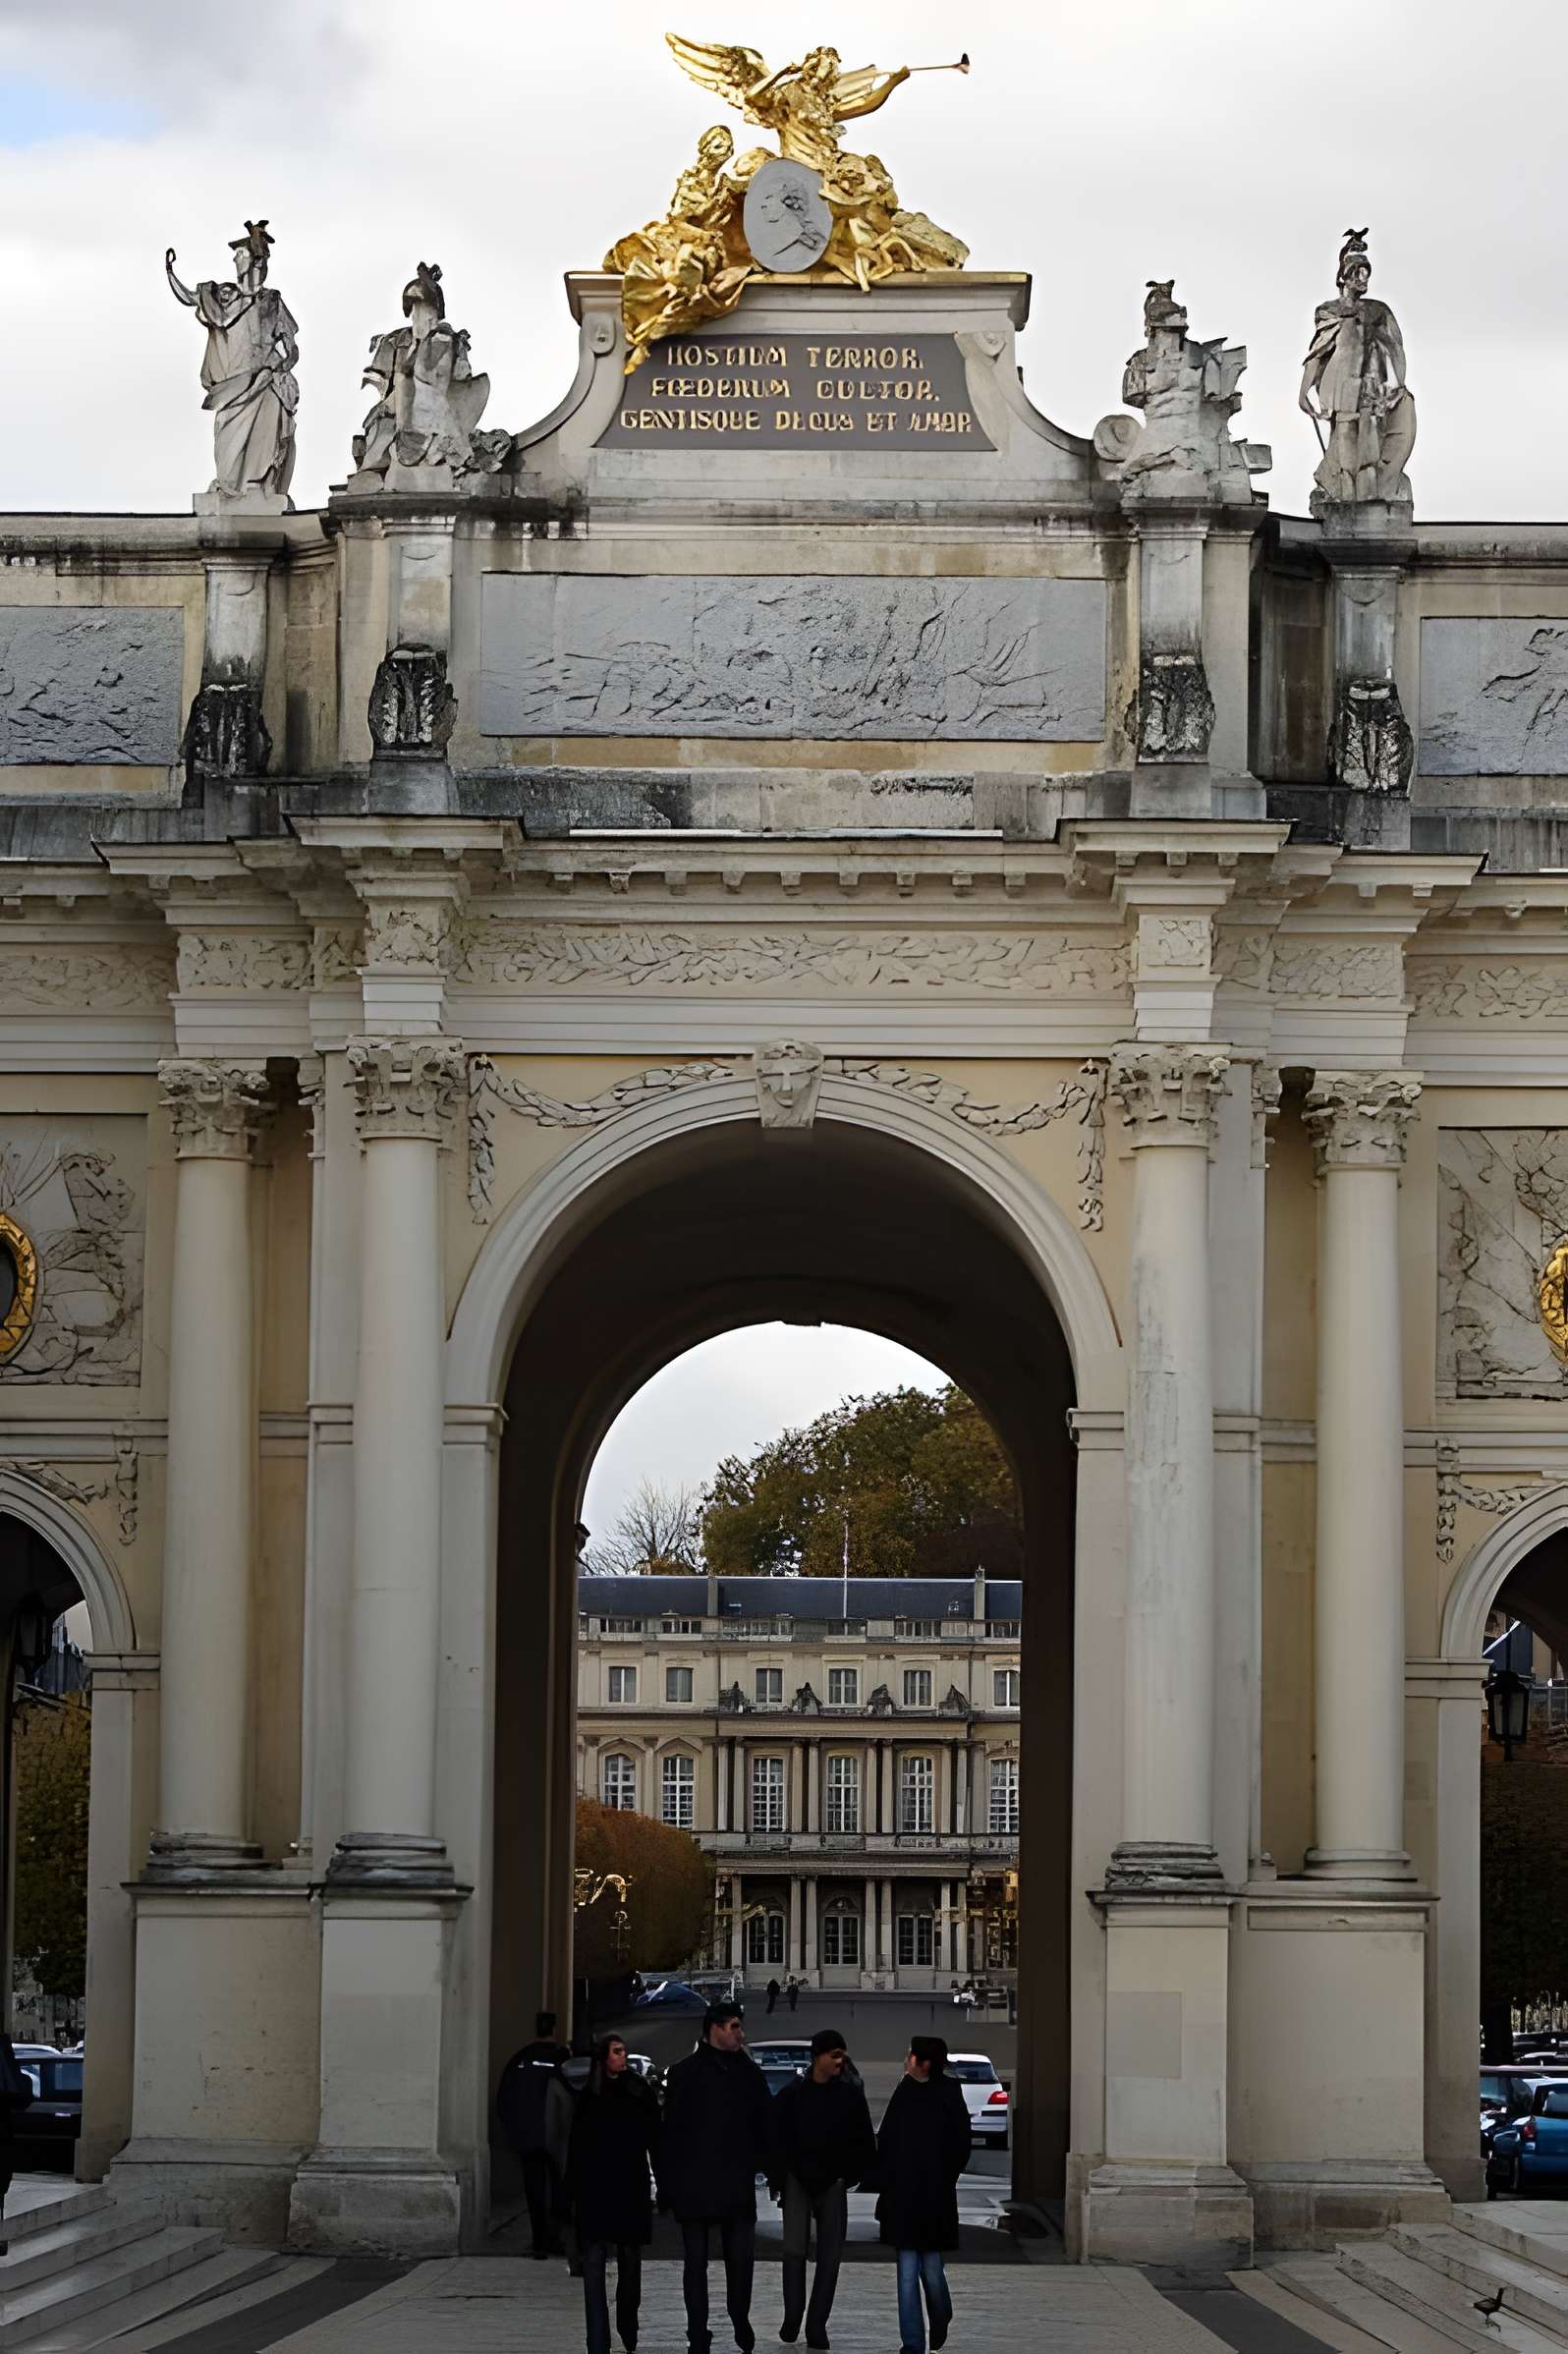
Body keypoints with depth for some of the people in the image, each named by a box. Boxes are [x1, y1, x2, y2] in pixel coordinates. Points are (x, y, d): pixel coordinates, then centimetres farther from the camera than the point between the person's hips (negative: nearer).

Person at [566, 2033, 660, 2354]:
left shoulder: (642, 2094, 2)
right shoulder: (588, 2097, 4)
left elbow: (654, 2144, 3)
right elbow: (575, 2148, 7)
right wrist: (572, 2195, 4)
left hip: (632, 2193, 0)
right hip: (594, 2192, 0)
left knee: (630, 2264, 12)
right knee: (593, 2266, -8)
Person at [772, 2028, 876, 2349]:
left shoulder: (850, 2094, 1)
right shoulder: (793, 2094, -1)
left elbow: (863, 2140, 5)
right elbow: (778, 2139, 4)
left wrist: (852, 2174, -1)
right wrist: (781, 2177, -1)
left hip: (833, 2182, 1)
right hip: (799, 2179, -1)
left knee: (830, 2255, 2)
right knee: (795, 2248, -11)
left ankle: (816, 2325, 8)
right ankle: (792, 2318, 1)